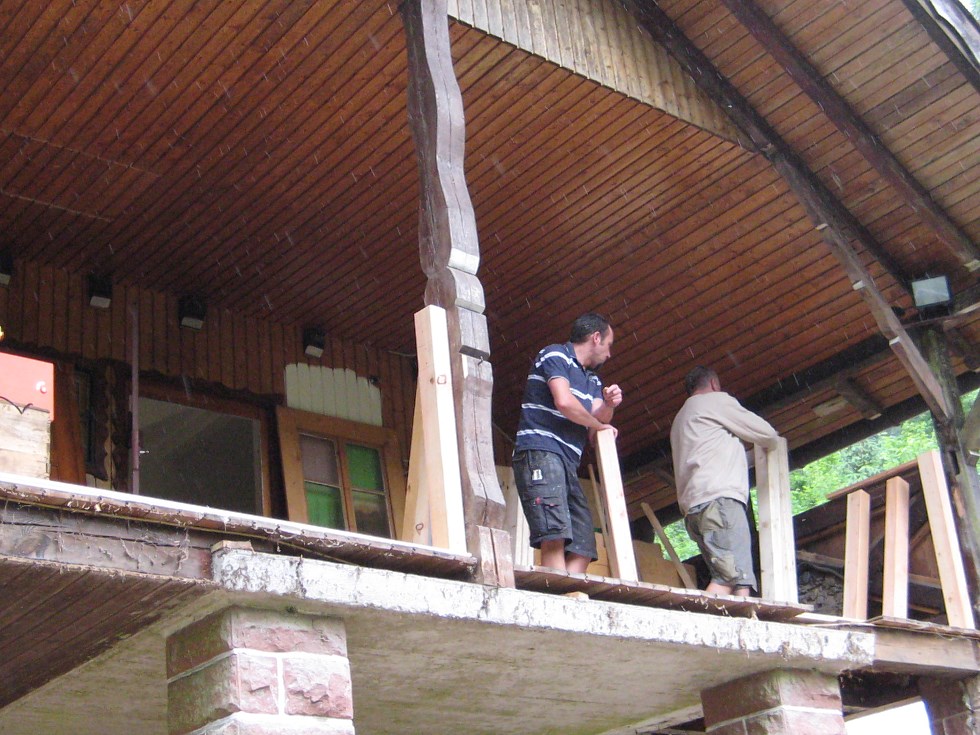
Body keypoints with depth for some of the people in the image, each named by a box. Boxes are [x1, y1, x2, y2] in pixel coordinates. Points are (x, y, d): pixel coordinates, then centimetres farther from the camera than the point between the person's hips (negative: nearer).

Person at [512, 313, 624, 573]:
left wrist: (608, 406, -6)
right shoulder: (555, 355, 2)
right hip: (540, 452, -9)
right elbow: (564, 402, -13)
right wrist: (597, 424, 2)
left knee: (582, 547, -2)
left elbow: (598, 421, 16)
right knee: (554, 535, -23)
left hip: (568, 463, 9)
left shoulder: (592, 379, 27)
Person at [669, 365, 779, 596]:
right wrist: (772, 442, 36)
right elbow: (765, 433, 14)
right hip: (719, 498, -8)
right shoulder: (716, 400, 10)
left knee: (724, 580, -4)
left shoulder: (680, 420, 34)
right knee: (738, 577, -21)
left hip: (693, 507, 9)